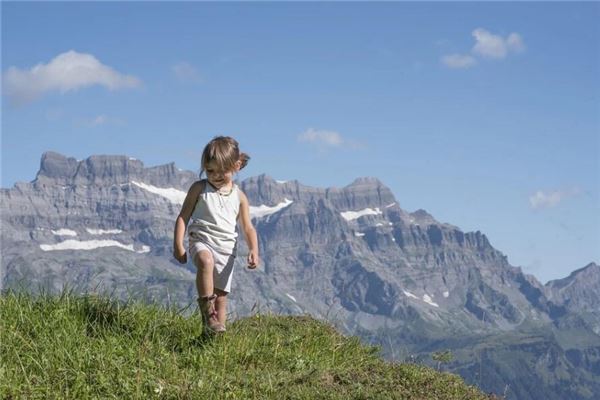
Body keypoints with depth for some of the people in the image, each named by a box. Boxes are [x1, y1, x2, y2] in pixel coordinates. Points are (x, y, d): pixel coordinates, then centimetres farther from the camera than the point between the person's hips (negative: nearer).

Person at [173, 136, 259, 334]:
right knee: (206, 261, -36)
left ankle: (218, 330, 9)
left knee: (221, 295, 3)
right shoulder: (199, 189, 5)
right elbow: (183, 216, 4)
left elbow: (248, 228, 9)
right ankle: (208, 313, -34)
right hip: (201, 240, -3)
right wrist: (178, 244, -6)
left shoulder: (239, 197, 10)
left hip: (226, 248, 3)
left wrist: (253, 250, -8)